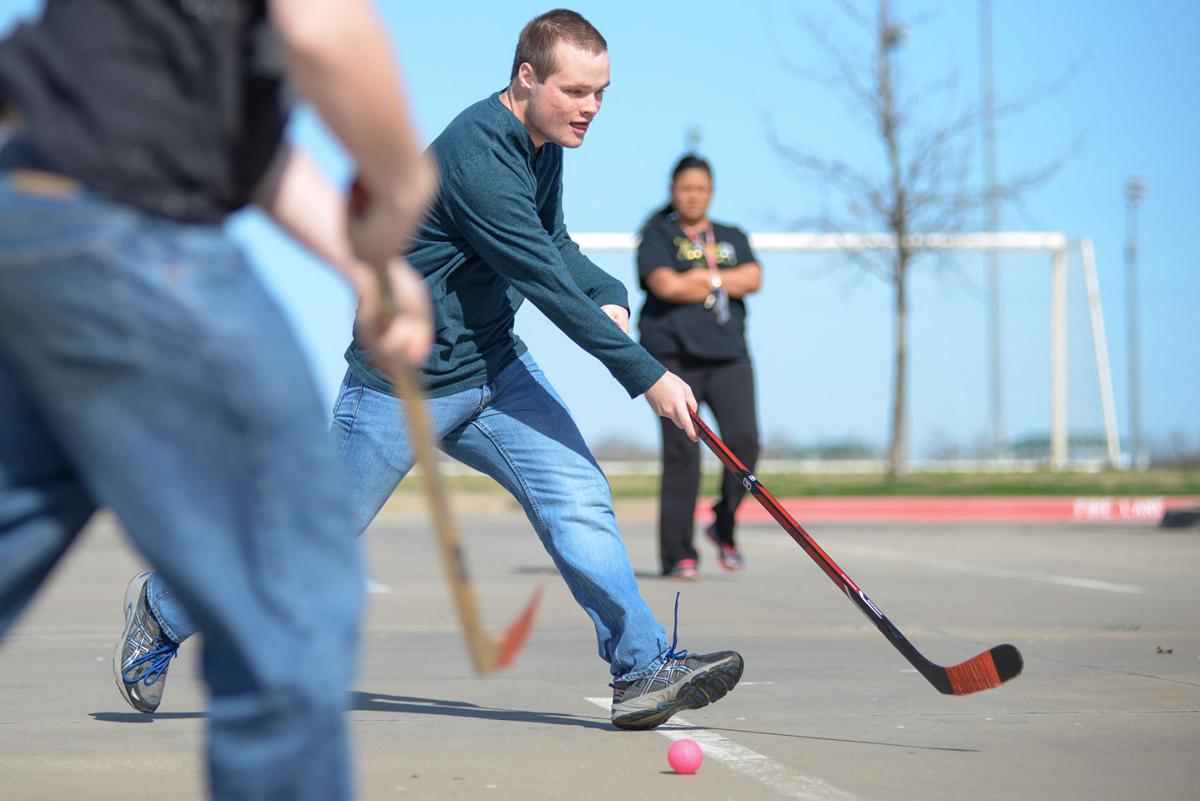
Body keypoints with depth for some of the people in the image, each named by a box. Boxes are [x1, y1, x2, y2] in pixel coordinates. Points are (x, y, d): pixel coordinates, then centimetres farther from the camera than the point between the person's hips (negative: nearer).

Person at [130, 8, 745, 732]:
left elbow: (556, 249, 19)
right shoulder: (476, 155, -26)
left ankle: (643, 667, -6)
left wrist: (608, 297, -2)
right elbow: (546, 283, -29)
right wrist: (648, 377, -28)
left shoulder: (544, 145, 3)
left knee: (578, 500, -8)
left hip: (495, 367, 8)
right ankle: (165, 606, 24)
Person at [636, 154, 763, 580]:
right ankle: (678, 554, -3)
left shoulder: (732, 238, 19)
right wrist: (726, 285, -2)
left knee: (743, 440, -13)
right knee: (682, 454, -7)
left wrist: (701, 279, -8)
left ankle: (724, 525, 9)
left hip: (728, 355, 3)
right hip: (674, 355, -3)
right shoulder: (658, 236, 7)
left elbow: (754, 278, 1)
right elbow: (664, 285, -11)